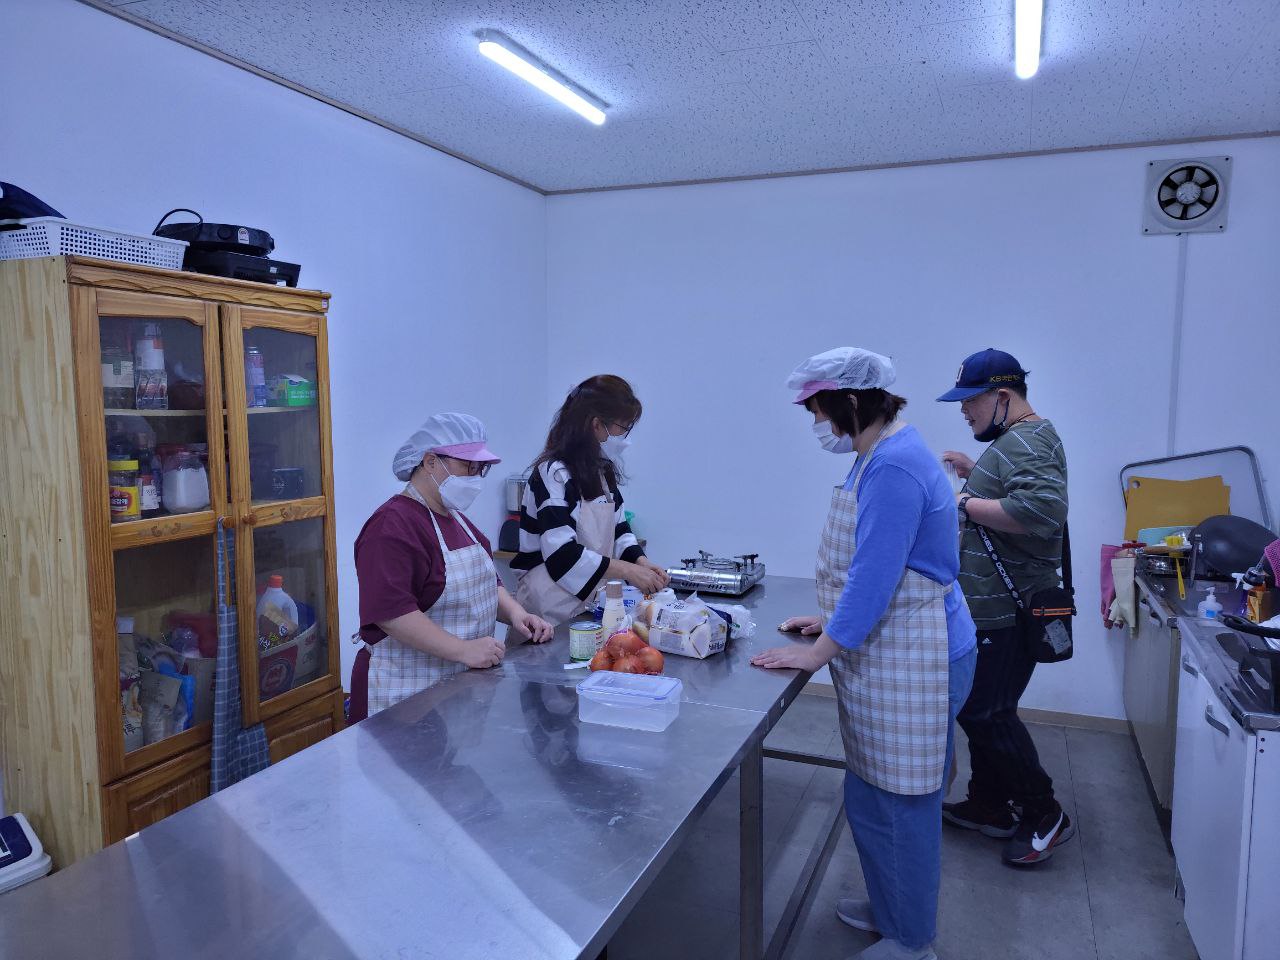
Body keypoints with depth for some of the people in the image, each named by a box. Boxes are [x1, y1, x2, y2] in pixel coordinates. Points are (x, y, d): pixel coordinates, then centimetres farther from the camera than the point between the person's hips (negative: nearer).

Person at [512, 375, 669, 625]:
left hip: (590, 605, 8)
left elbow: (618, 529, 17)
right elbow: (563, 555, -25)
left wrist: (641, 561, -3)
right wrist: (628, 571, -22)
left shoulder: (603, 473, 10)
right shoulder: (554, 474, -18)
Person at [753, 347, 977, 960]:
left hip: (911, 662, -10)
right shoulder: (882, 456, 11)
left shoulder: (894, 467, -22)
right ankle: (889, 908, 40)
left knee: (899, 805, 6)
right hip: (884, 653, 10)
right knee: (869, 798, 20)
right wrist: (832, 621, 17)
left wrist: (818, 652, -18)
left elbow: (875, 575, -24)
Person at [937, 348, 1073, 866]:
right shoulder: (1014, 439, 16)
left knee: (987, 714, -3)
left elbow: (1042, 508, -34)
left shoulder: (1024, 442, -18)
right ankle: (989, 806, 30)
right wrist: (974, 473, 16)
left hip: (1006, 613, -11)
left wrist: (967, 504, -24)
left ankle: (1044, 816, 15)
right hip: (991, 607, 11)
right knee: (977, 709, 16)